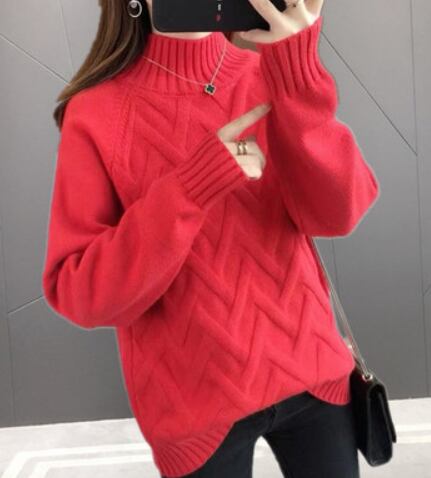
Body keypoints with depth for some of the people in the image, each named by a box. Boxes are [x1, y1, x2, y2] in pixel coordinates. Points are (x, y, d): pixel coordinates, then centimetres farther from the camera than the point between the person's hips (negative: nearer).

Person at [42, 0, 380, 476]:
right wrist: (196, 183, -25)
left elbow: (338, 213, -15)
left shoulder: (269, 78, -2)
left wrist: (298, 73, -28)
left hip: (310, 369, 3)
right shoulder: (97, 112, -10)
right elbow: (77, 293, -15)